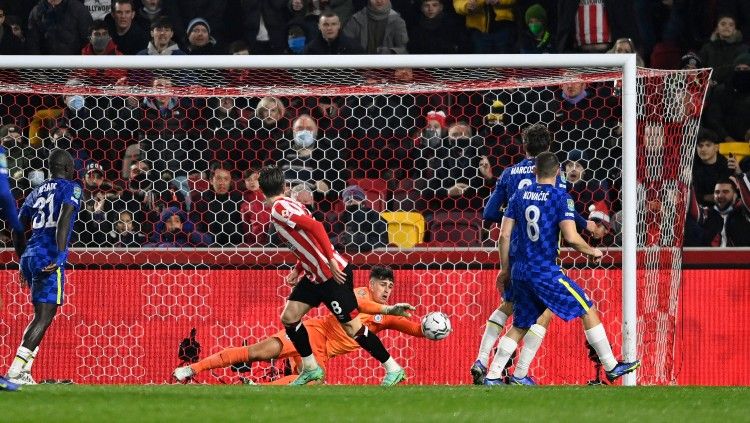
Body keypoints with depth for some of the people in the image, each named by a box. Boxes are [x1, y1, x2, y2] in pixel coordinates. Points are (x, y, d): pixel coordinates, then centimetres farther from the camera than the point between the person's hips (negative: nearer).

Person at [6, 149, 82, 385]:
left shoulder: (37, 193, 21)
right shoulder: (71, 188, 1)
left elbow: (18, 230, 22)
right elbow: (64, 220, -16)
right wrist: (61, 254, -23)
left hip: (30, 255, 8)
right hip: (49, 257, -8)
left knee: (42, 314, 16)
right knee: (44, 317, -11)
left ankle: (24, 370, 7)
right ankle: (15, 371, -22)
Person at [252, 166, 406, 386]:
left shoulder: (279, 209, -17)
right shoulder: (286, 205, 11)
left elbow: (315, 226, -29)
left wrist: (331, 260, -29)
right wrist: (297, 270, 14)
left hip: (333, 275, -10)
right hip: (315, 275, 10)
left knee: (352, 328, -5)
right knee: (289, 318, 8)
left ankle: (393, 369, 6)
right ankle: (311, 369, 18)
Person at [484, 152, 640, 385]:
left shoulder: (519, 196, 9)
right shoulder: (560, 196, -7)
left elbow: (504, 236, 7)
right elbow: (571, 237, -16)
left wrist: (505, 269, 17)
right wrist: (592, 251, 3)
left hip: (520, 272, 6)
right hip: (545, 272, -6)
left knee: (519, 327, 16)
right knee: (588, 310, 4)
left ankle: (492, 376, 10)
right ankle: (611, 367, 5)